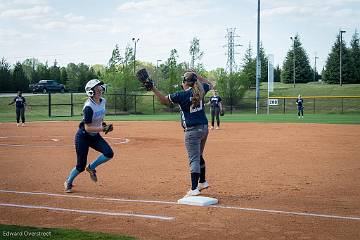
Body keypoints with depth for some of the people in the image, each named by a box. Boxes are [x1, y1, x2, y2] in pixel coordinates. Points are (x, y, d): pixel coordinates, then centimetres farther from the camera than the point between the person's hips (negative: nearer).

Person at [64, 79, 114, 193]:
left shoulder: (103, 101, -2)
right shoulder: (89, 107, -26)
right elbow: (88, 128, -26)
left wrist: (103, 124, 7)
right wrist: (103, 129, -32)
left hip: (95, 136, 7)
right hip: (83, 137, -6)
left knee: (109, 154, -17)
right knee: (81, 166, -1)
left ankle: (91, 168, 9)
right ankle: (68, 182, 27)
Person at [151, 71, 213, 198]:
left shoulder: (182, 95, -13)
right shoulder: (200, 90, 4)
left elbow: (164, 100, -8)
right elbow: (210, 85, 26)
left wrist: (153, 88, -6)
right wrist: (197, 76, 25)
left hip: (192, 131, -7)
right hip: (204, 128, 7)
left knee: (194, 159, -10)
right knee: (199, 156, 23)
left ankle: (194, 189, -15)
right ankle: (202, 182, 35)